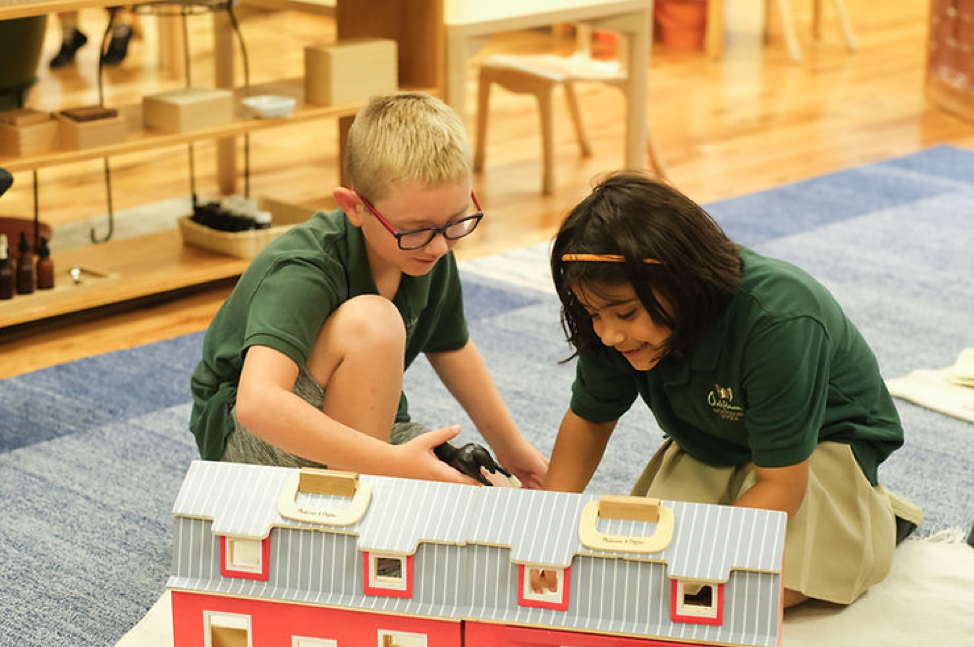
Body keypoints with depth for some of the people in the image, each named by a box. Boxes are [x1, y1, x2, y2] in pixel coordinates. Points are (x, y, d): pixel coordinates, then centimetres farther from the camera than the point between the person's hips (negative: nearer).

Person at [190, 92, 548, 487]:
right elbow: (257, 403, -46)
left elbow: (450, 347, 12)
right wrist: (395, 464, -47)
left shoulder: (428, 252, -8)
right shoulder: (302, 272, -32)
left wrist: (510, 448, 19)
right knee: (370, 321, -34)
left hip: (360, 427, 7)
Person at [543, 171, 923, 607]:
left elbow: (780, 485, -32)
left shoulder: (778, 324, -39)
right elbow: (589, 418, -3)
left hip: (817, 444, -5)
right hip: (711, 446, 6)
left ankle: (879, 518, 3)